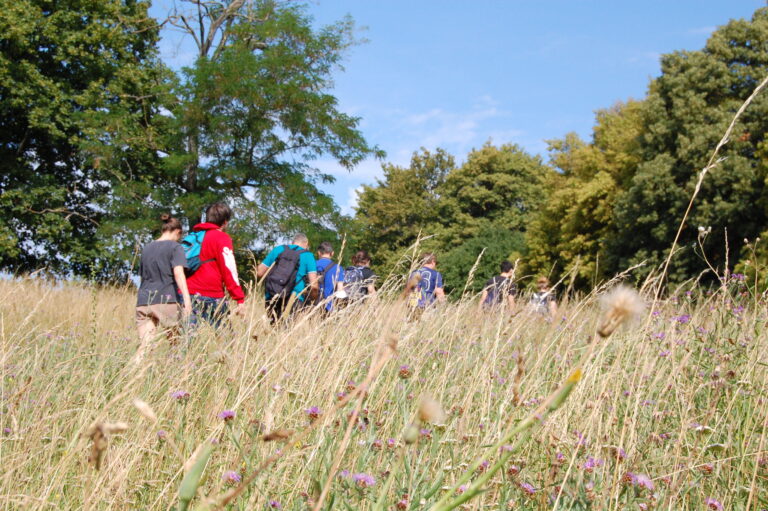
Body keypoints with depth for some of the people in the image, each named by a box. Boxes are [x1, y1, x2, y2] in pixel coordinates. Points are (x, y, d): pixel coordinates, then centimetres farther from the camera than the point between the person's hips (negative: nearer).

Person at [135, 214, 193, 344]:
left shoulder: (146, 248, 19)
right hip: (167, 301, -4)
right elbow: (178, 273, -14)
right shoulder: (175, 247, 1)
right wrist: (187, 299, -23)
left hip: (143, 303, 5)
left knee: (146, 345, -6)